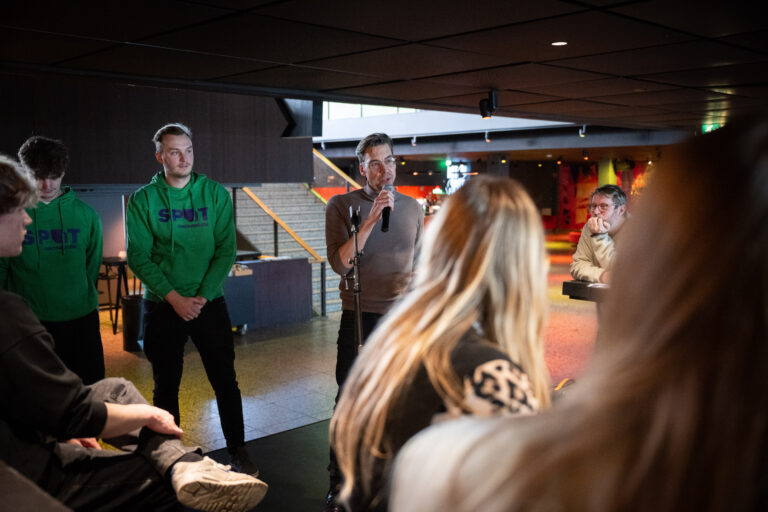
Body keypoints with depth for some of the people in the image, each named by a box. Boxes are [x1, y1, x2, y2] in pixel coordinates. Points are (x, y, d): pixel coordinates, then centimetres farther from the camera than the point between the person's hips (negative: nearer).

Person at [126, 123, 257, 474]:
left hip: (209, 302, 0)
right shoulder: (143, 200, -2)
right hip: (162, 305, 0)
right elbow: (138, 256, -7)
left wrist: (203, 296, -13)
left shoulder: (215, 194, 0)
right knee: (166, 386, 10)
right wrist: (174, 298, -15)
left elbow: (226, 250, -4)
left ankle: (237, 450, 19)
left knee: (225, 380, 5)